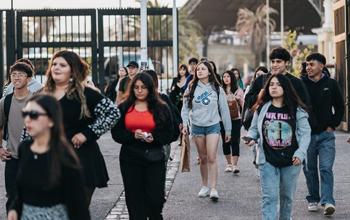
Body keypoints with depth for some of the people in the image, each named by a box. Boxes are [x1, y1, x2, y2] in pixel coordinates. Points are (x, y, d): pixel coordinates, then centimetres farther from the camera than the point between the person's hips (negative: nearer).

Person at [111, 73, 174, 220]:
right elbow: (116, 133, 3)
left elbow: (168, 134, 3)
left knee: (156, 197, -2)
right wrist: (132, 136, -15)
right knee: (135, 198, 3)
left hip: (154, 158, -1)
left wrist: (154, 138, -16)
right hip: (130, 159, 1)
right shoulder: (123, 108, 7)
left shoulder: (161, 108, 4)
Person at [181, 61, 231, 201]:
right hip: (197, 126, 2)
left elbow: (224, 110, 3)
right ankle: (204, 186, 21)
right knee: (203, 158, 9)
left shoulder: (217, 89, 0)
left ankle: (213, 189, -10)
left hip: (213, 126, -2)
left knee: (212, 158, -10)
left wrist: (228, 130, 4)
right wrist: (184, 124, -12)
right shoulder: (191, 88, 4)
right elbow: (185, 108, 3)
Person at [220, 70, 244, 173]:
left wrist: (239, 99, -13)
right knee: (225, 142, 7)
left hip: (235, 119, -2)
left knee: (235, 141, -7)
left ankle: (235, 165, -8)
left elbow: (243, 105, 5)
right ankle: (229, 164, 18)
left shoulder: (238, 90, 3)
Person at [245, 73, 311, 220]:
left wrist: (300, 153, -15)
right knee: (269, 197, -6)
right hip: (268, 160, 0)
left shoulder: (296, 110, -3)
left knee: (287, 195, 15)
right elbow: (254, 128, 10)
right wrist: (251, 137, -12)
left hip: (291, 160, 0)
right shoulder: (262, 108, 2)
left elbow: (305, 132, -4)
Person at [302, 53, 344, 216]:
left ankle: (328, 201, -14)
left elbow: (340, 107, 11)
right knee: (310, 170, 9)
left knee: (326, 168, -10)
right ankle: (313, 200, 21)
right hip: (307, 134, 1)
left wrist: (332, 125, 2)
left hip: (326, 134, -1)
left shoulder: (331, 84, 2)